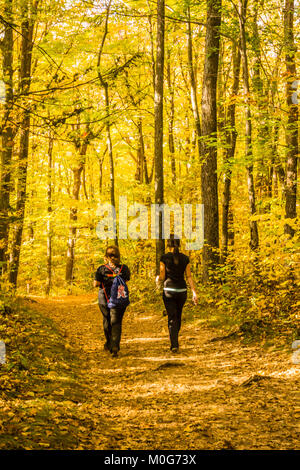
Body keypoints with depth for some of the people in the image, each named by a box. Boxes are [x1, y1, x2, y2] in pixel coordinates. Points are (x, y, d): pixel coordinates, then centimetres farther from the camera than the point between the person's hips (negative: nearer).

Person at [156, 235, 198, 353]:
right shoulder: (185, 258, 1)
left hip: (169, 291, -3)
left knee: (172, 318, 0)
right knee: (178, 316, 20)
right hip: (182, 291, 3)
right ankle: (174, 342, 33)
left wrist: (157, 280, 18)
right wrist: (194, 292, 1)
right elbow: (189, 277, -1)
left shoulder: (164, 258, -6)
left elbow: (162, 277, -5)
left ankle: (174, 345, -11)